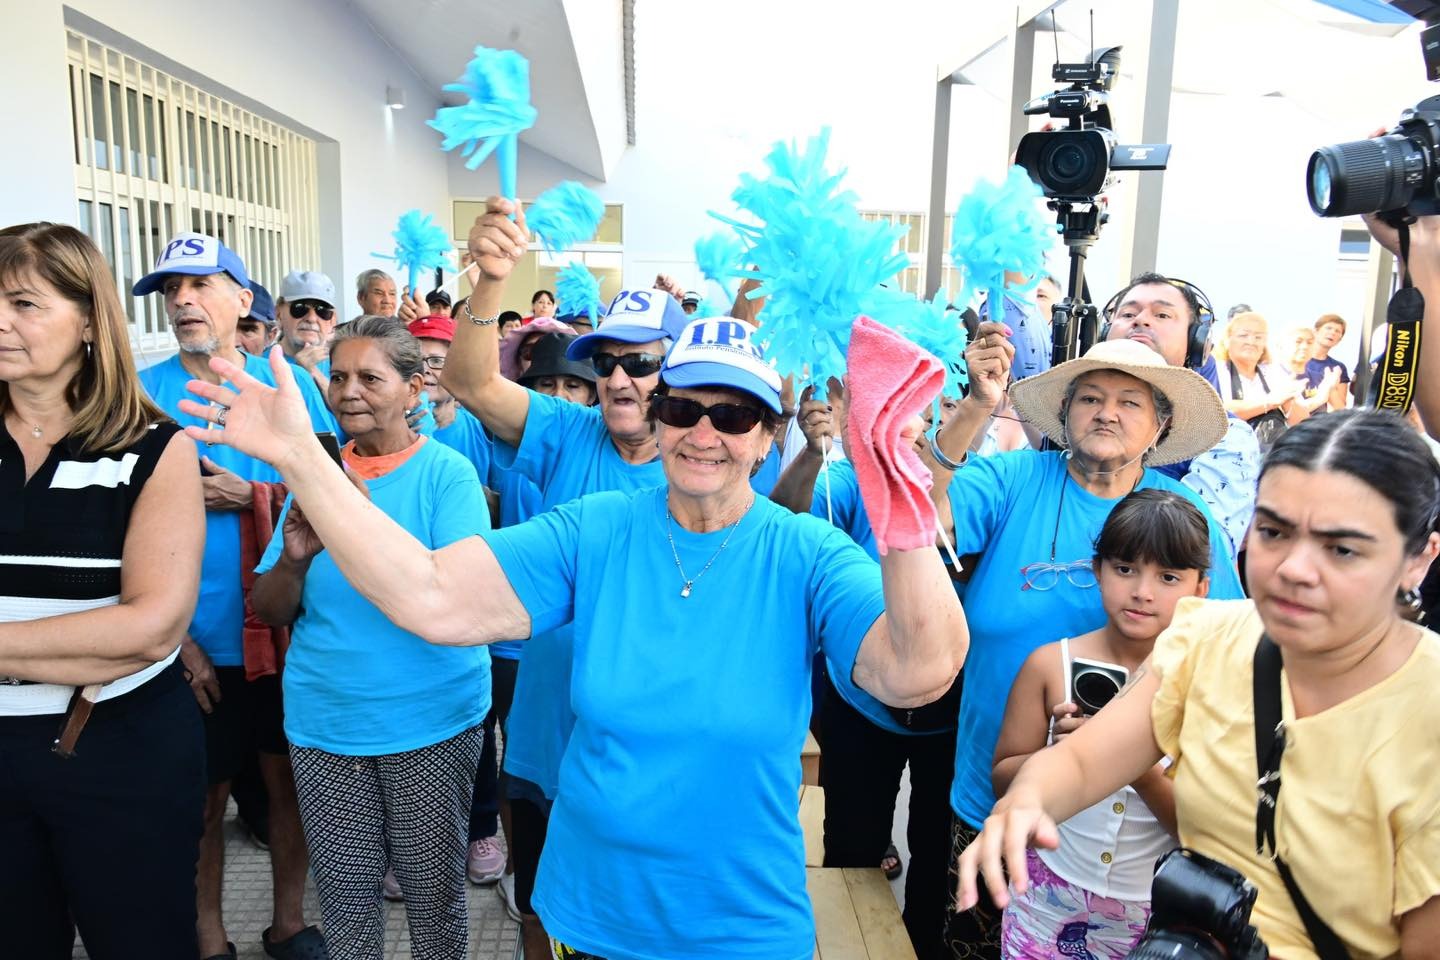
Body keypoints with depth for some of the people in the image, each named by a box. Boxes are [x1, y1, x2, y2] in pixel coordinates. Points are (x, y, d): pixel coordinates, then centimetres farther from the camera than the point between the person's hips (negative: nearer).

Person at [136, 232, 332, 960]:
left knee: (288, 777, 13)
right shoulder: (142, 393, -4)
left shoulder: (285, 382, 1)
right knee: (203, 797, 10)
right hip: (195, 644, -1)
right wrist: (175, 636, -10)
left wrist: (250, 496, -15)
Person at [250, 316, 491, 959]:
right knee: (343, 889, 15)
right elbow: (270, 611, 4)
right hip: (323, 719, 4)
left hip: (432, 720, -3)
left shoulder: (447, 472, -8)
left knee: (433, 888, 11)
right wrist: (295, 559, -17)